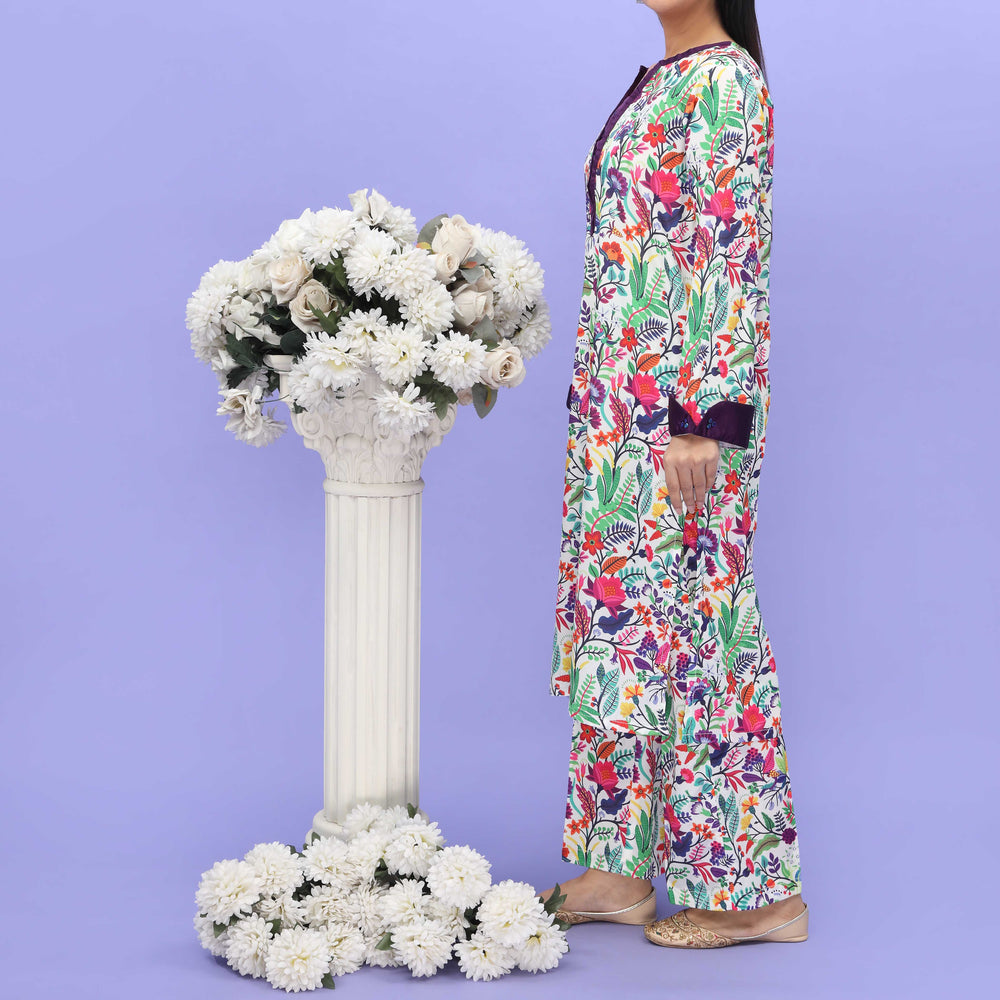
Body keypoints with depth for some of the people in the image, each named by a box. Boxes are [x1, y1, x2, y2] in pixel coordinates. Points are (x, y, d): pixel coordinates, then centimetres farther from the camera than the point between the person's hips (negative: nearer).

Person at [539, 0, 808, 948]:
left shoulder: (724, 80, -11)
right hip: (622, 397, 9)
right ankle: (619, 866, 16)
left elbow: (734, 255, -17)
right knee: (619, 614, 9)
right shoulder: (658, 81, 17)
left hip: (683, 398, -9)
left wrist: (705, 421, -22)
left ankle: (749, 886, 4)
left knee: (682, 614, -5)